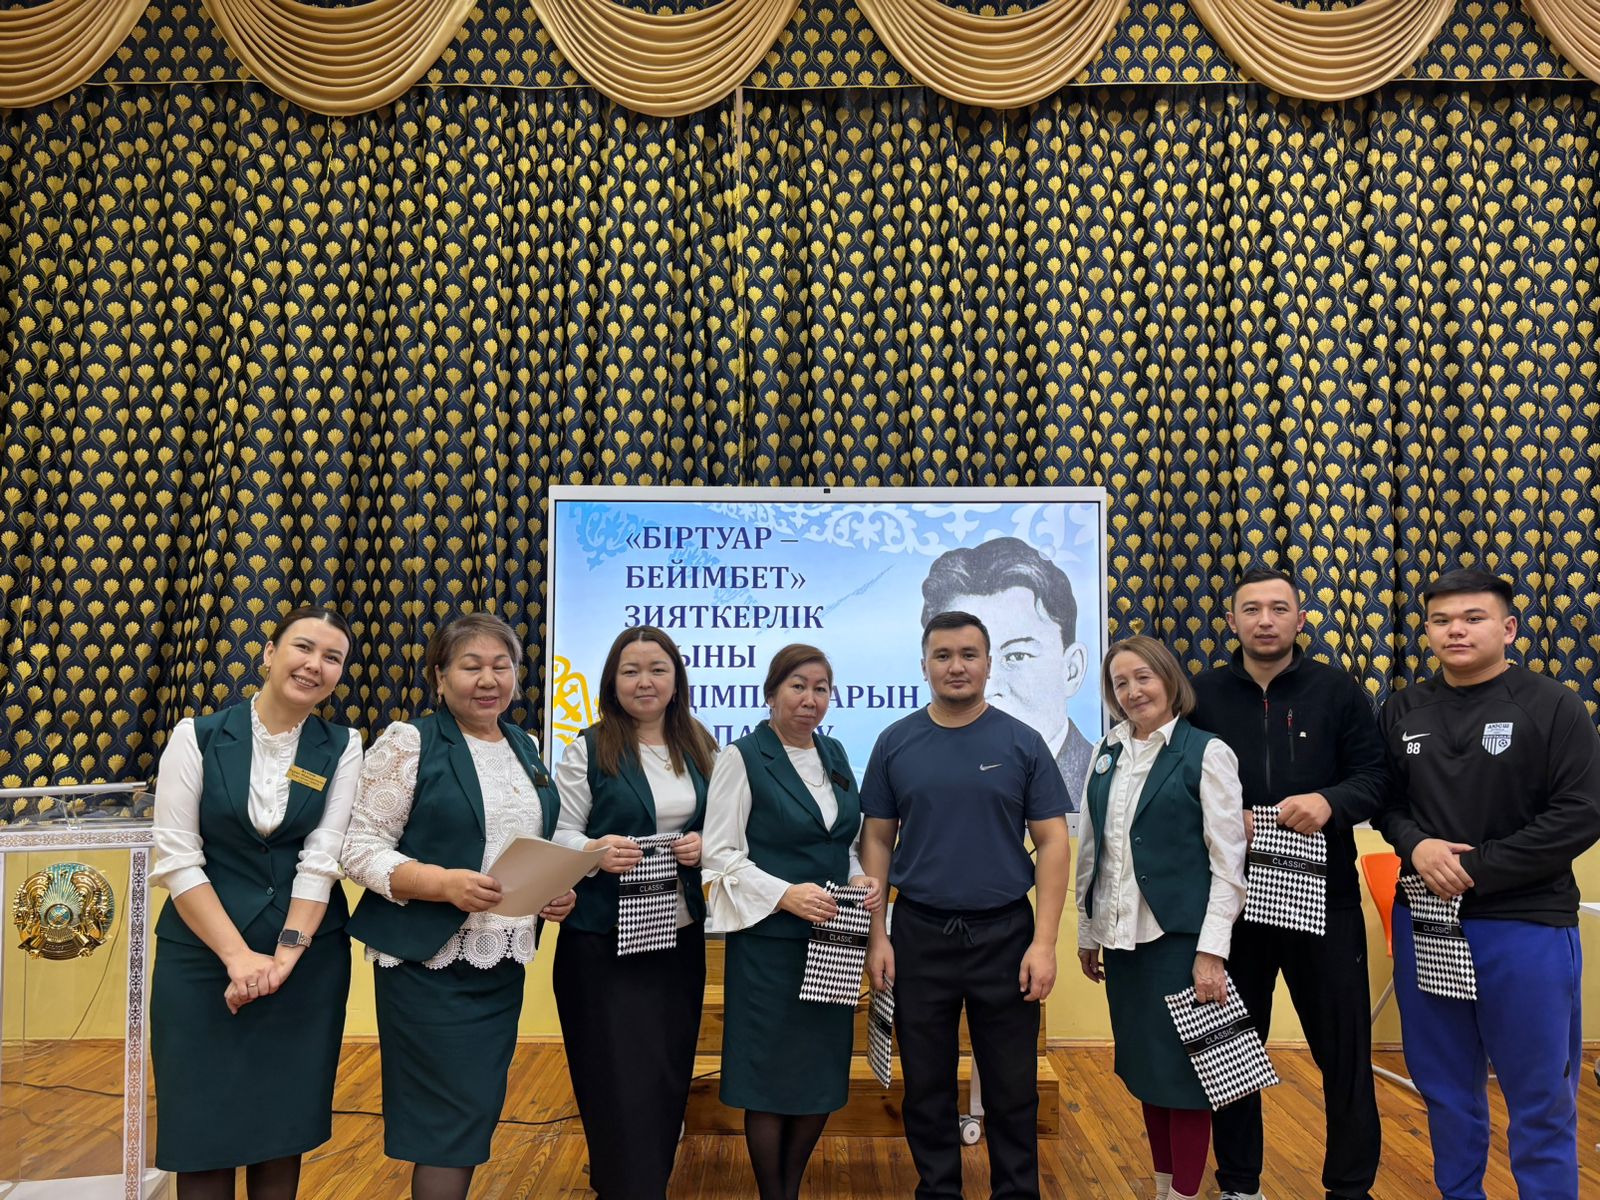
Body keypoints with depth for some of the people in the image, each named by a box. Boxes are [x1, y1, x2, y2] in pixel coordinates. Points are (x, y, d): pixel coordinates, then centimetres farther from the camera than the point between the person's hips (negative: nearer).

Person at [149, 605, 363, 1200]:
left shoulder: (342, 747, 1)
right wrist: (238, 955, -14)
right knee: (204, 1126, 5)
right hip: (203, 954, -1)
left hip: (307, 958, 1)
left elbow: (321, 859, -6)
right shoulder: (197, 735, -3)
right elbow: (177, 858, -8)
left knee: (283, 1126, 8)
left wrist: (285, 953, -15)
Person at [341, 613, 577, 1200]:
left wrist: (558, 889, -1)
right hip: (432, 961, -6)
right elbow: (360, 849, -13)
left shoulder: (525, 747, 11)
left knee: (480, 1109, 13)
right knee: (449, 1118, -1)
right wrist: (444, 884, -26)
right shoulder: (409, 743, -9)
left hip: (505, 962, 6)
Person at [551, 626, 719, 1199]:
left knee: (670, 1073, 12)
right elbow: (559, 834, -6)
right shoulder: (589, 749, -4)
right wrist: (596, 850, -25)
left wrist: (705, 846, -9)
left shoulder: (701, 748, 8)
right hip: (604, 937, -4)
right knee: (621, 1077, -3)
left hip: (681, 934, 4)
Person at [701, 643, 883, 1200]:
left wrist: (863, 881, -1)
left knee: (824, 1076, 12)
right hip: (769, 940, -6)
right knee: (771, 1076, 4)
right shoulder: (743, 757, -7)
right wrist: (784, 894, -22)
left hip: (830, 938, 6)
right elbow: (720, 853, -12)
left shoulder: (835, 755, 11)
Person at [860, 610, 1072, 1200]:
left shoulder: (1022, 743, -2)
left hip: (1005, 935, -1)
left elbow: (1052, 843, -2)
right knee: (927, 1086, 12)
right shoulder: (896, 743, 2)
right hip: (919, 936, 1)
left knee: (1012, 1087, 9)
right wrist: (877, 933, -1)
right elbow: (877, 841, 5)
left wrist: (1044, 942, -9)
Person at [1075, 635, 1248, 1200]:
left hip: (1179, 937, -5)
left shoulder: (1207, 753, -6)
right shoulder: (1107, 754, 9)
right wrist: (1087, 933, 13)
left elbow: (1228, 862, -9)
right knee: (1143, 1066, 14)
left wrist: (1211, 951, -14)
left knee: (1182, 1069, 2)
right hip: (1121, 938, 5)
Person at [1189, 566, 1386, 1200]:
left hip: (1326, 898, 0)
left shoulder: (1338, 690, 2)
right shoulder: (1201, 693, 3)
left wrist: (1330, 802, -20)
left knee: (1344, 1049, 9)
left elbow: (1375, 777, -1)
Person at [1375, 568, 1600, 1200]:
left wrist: (1476, 871, -16)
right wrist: (1416, 845, -11)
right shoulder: (1402, 711, 6)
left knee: (1539, 1096, 8)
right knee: (1445, 1085, 16)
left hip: (1526, 925, -4)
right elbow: (1386, 800, 11)